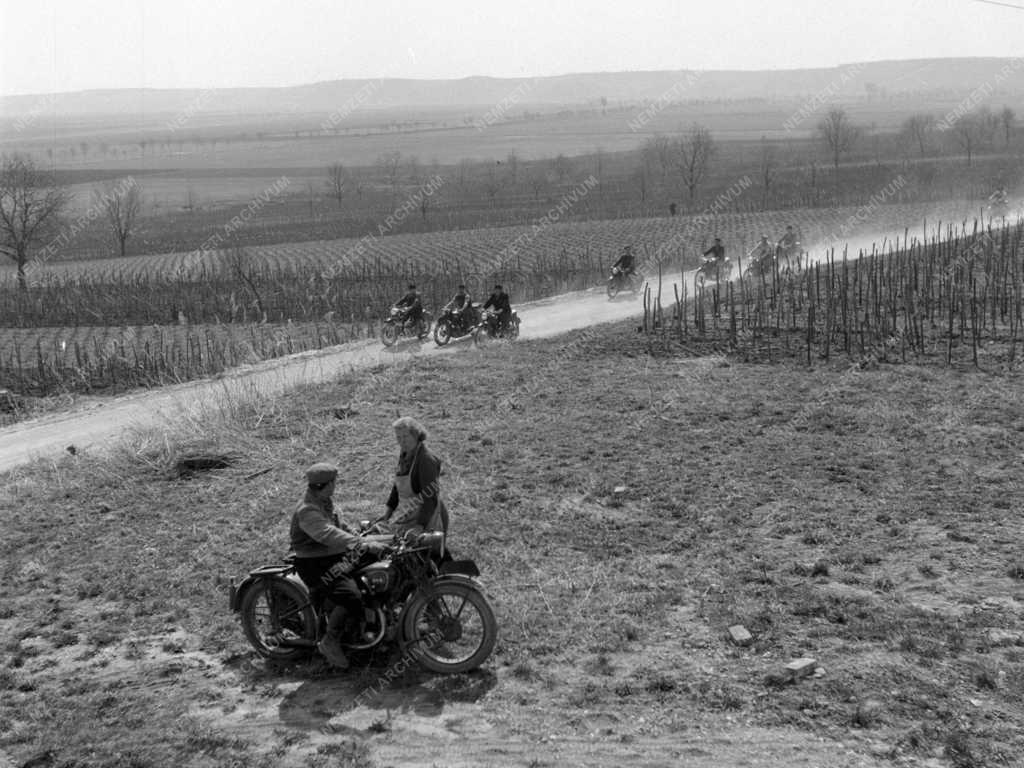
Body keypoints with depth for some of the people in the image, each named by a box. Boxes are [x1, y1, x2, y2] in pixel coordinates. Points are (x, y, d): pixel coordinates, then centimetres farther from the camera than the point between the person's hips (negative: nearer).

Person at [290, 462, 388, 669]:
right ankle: (330, 642, -11)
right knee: (351, 597, -30)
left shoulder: (325, 502, 12)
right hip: (315, 564, -10)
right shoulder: (307, 511, -22)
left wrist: (359, 537, 12)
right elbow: (329, 536, -37)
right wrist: (365, 545, -44)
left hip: (335, 556, 10)